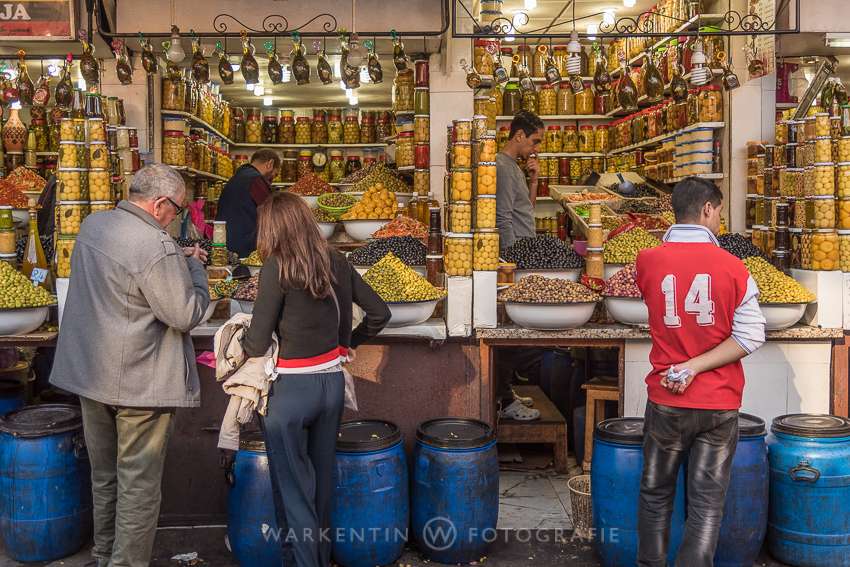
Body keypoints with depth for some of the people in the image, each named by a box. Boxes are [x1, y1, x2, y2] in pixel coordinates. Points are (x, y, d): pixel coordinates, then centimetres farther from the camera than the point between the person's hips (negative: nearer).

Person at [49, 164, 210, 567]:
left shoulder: (92, 226, 3)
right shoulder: (157, 248, -23)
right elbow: (186, 315, -19)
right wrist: (194, 268, -5)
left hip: (89, 372, 8)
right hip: (139, 383, -8)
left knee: (104, 475, 22)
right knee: (138, 485, 5)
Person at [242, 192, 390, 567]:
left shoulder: (277, 267, -14)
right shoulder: (336, 263, 2)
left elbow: (258, 342, -12)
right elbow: (379, 313, 9)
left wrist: (243, 350, 9)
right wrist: (350, 342, 22)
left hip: (292, 388, -6)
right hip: (332, 380, 6)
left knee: (293, 487, 6)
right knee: (322, 477, 19)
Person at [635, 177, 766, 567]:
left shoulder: (648, 261, -5)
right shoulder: (733, 268, -9)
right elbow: (750, 338, -12)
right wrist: (696, 367, -12)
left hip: (666, 402, 1)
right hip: (720, 404, -1)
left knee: (655, 495, 17)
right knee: (707, 504, 8)